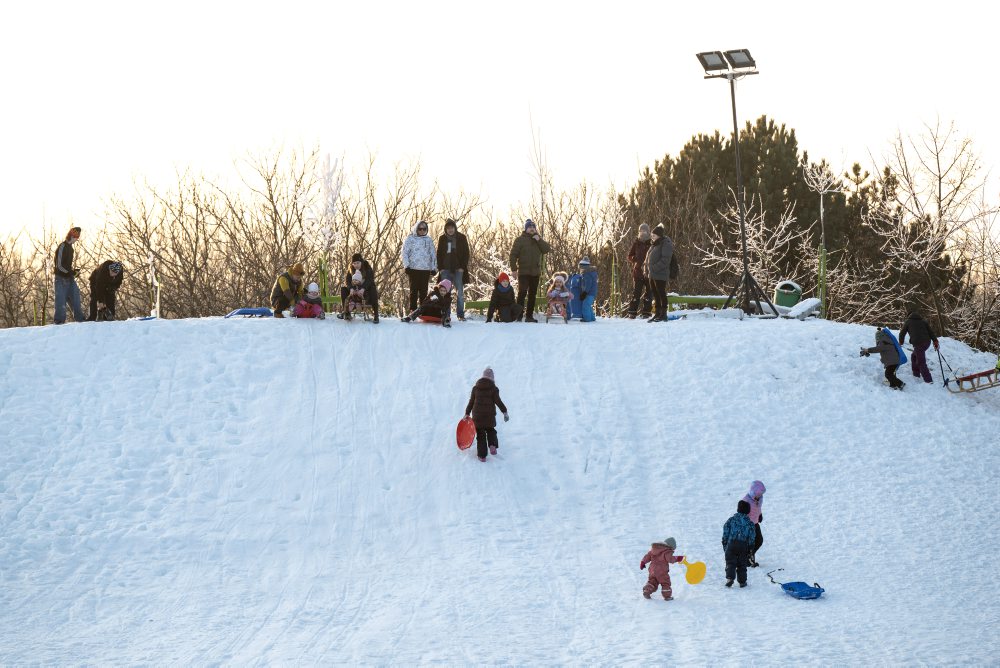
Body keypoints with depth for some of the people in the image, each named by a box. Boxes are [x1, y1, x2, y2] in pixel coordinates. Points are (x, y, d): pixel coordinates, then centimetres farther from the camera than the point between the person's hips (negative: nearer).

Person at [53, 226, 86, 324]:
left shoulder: (69, 247, 12)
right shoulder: (62, 247, -17)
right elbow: (59, 266, -20)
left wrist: (73, 271, 6)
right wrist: (72, 272, -18)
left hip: (69, 278, 9)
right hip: (61, 278, -9)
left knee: (75, 296, 10)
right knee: (61, 299, -5)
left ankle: (79, 317, 17)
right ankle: (59, 319, 1)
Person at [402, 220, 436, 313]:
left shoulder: (428, 240, 14)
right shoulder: (410, 239, 5)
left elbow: (433, 255, 15)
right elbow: (405, 253, 1)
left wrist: (434, 268, 9)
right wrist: (406, 266, -9)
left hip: (426, 269, 3)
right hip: (414, 269, -3)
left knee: (424, 290, 3)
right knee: (414, 290, -2)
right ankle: (413, 310, 0)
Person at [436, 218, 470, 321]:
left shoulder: (461, 238, 4)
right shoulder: (442, 239, 8)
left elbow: (466, 253, 4)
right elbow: (439, 254, 11)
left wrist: (463, 267, -5)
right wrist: (440, 267, 1)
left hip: (458, 270, -1)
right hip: (446, 270, 1)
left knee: (460, 292, -3)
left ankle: (460, 314, 2)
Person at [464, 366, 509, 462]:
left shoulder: (475, 388, 2)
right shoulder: (493, 388, -6)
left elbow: (471, 402, 4)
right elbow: (498, 401, -10)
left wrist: (467, 413, 12)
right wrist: (505, 412, -4)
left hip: (477, 415, 1)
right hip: (489, 415, -1)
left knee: (480, 435, 9)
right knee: (491, 431, 22)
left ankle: (482, 456, 7)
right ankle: (492, 446, -5)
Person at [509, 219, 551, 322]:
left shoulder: (538, 240, 12)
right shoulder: (520, 240, -2)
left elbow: (547, 249, -1)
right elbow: (513, 254, -6)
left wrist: (539, 240, -12)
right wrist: (514, 267, -14)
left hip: (535, 272, 5)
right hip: (524, 271, -5)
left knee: (532, 294, 9)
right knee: (522, 292, -15)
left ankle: (529, 315, 15)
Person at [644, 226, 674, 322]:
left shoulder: (666, 244, -9)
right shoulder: (654, 245, 20)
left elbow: (665, 259, -18)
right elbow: (648, 258, 25)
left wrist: (655, 268, -21)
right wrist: (646, 268, 10)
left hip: (660, 275, -9)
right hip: (652, 274, 9)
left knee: (661, 294, -7)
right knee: (655, 295, 10)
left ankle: (663, 314, -4)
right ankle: (657, 314, 15)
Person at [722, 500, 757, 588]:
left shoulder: (731, 520, 3)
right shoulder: (750, 523, 4)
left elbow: (725, 534, 3)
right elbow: (751, 538, 4)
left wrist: (724, 545, 12)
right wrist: (750, 550, 12)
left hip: (731, 544, 0)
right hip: (743, 546, 0)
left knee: (730, 563, 3)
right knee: (742, 565, 10)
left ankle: (730, 578, -17)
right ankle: (742, 581, 11)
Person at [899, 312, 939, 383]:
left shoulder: (908, 322, 12)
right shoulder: (923, 321, 20)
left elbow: (902, 333, 13)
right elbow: (931, 331, 11)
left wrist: (901, 342, 28)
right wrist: (935, 341, 10)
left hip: (918, 343, -6)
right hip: (927, 342, 6)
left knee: (921, 363, -4)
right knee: (914, 356, 27)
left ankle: (928, 380, -11)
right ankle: (916, 374, 30)